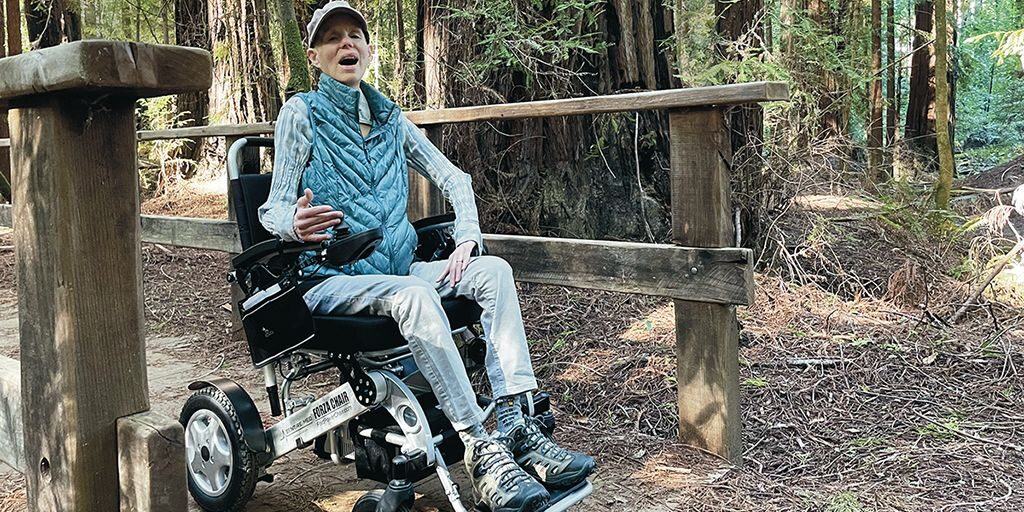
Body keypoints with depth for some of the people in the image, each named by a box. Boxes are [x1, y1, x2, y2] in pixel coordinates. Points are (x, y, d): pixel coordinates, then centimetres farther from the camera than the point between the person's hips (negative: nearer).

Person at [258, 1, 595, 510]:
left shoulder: (389, 116, 16)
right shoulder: (302, 112, 2)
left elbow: (453, 178, 18)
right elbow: (273, 209, -3)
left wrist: (467, 239, -2)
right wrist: (296, 224, -29)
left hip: (399, 268, 5)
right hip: (333, 281, -5)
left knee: (493, 270, -21)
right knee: (415, 296, -36)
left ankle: (516, 427, -30)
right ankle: (480, 450, -36)